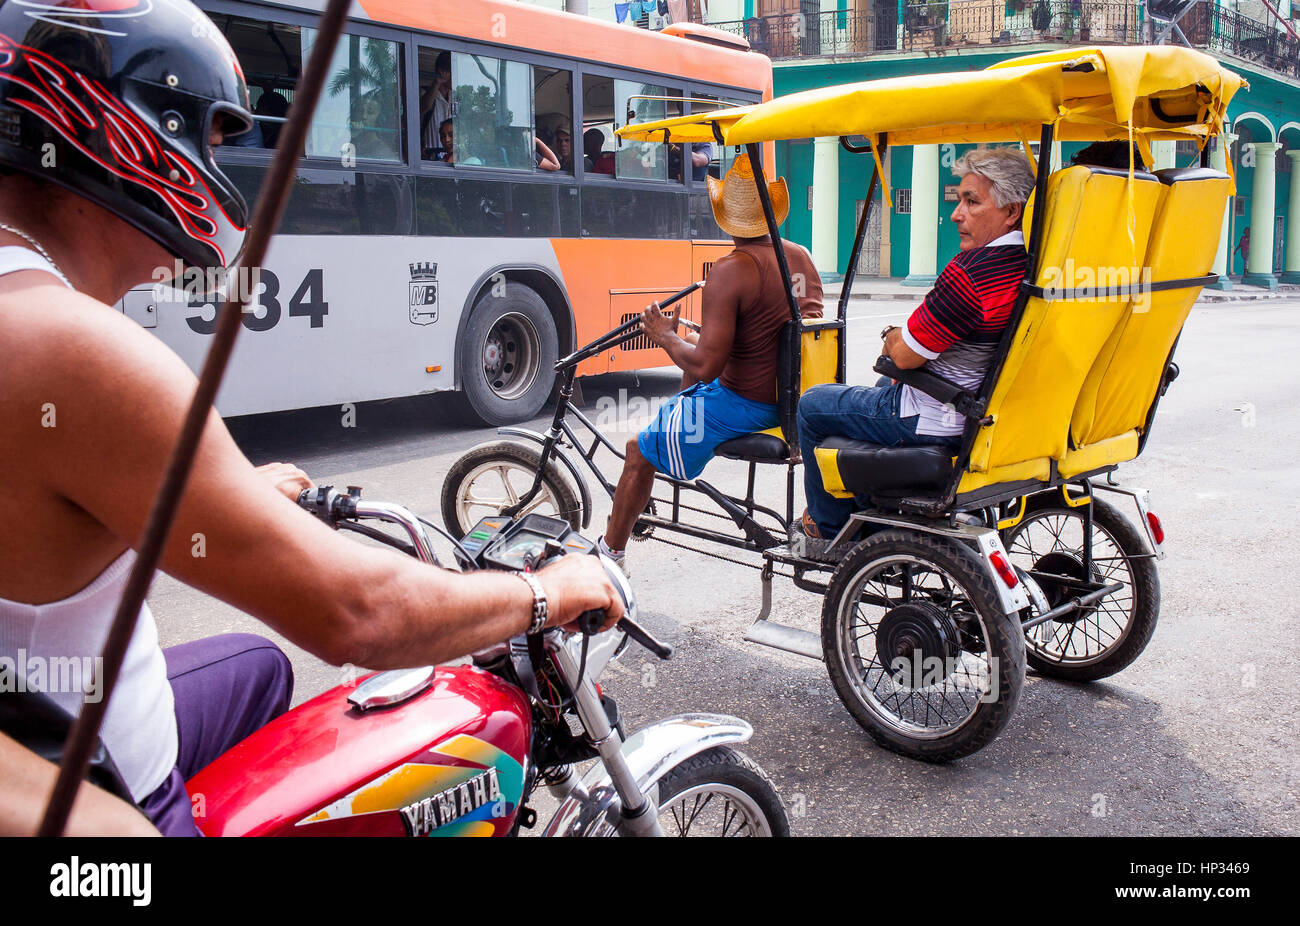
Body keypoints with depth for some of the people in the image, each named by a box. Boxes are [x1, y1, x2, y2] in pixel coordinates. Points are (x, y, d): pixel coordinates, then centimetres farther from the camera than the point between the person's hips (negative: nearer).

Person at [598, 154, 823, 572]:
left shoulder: (731, 271, -23)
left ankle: (611, 553, 19)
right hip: (793, 396, 8)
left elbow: (705, 364, -26)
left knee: (639, 452, 7)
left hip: (745, 404, -8)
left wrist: (665, 336, -6)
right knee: (693, 372, 32)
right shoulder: (801, 256, 2)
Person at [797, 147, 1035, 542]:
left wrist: (893, 337, 1)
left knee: (812, 406, 9)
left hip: (936, 423, -10)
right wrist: (904, 338, 6)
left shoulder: (971, 271, -29)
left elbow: (905, 355, -22)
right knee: (885, 387, 37)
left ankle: (830, 528, 23)